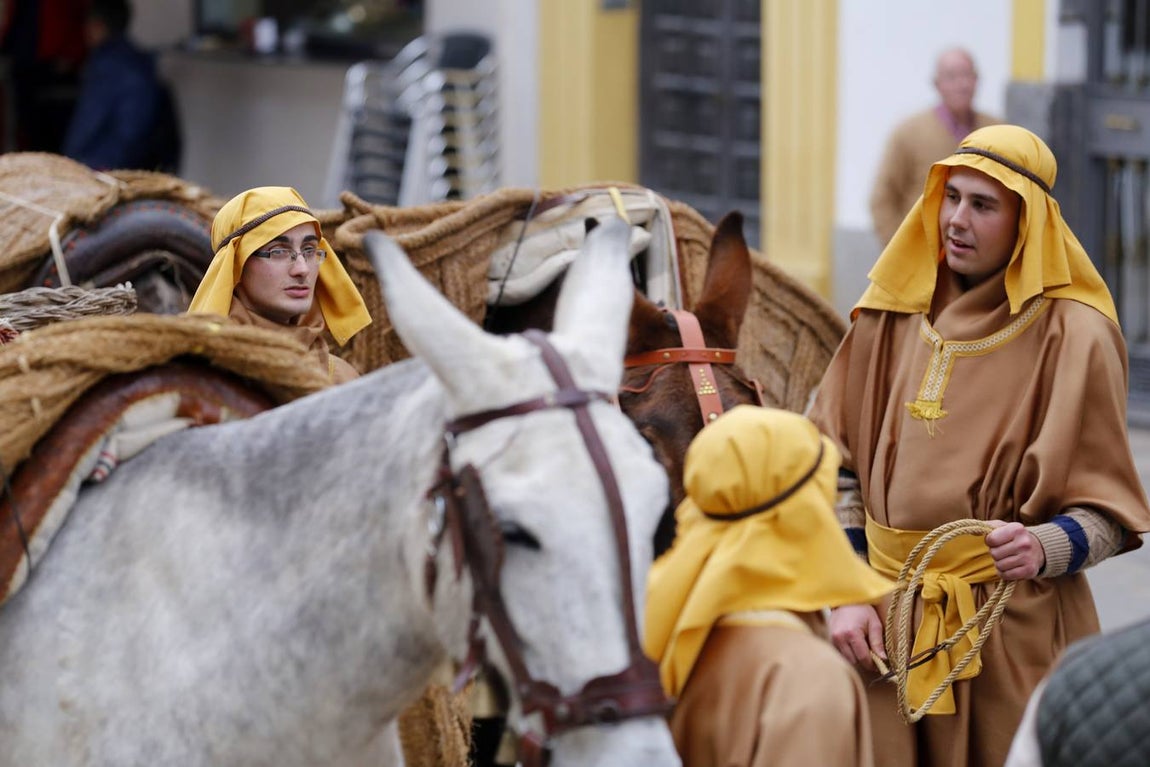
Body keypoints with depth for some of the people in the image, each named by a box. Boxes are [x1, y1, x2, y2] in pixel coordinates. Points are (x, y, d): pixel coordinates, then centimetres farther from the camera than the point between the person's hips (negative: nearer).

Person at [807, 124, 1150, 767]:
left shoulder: (1073, 338, -8)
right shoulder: (893, 316, 4)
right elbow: (841, 461, 9)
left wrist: (1044, 549, -26)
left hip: (1015, 634, -3)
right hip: (888, 626, 3)